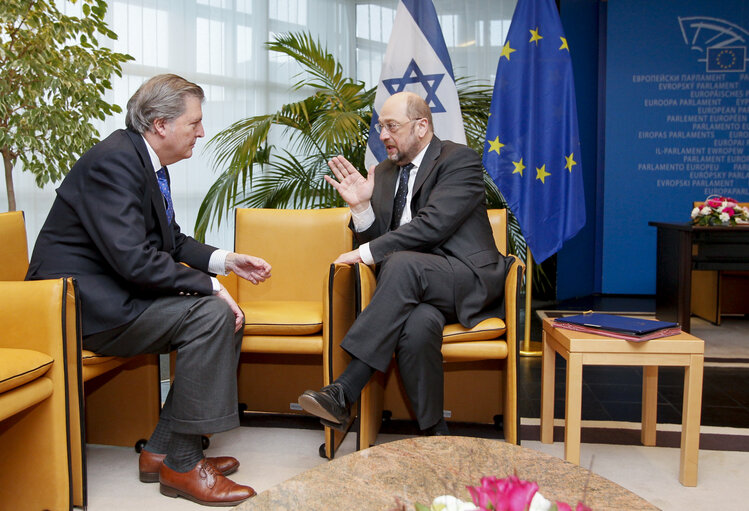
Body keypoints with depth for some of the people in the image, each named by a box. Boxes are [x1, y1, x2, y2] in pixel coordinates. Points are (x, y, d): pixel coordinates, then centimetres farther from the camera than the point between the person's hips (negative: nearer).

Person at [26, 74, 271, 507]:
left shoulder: (148, 162, 11)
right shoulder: (114, 160, -20)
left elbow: (171, 240, 19)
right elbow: (134, 259, -29)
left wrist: (224, 260, 4)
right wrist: (210, 287, -22)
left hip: (116, 291, 10)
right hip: (84, 302, -10)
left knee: (226, 316, 1)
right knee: (211, 315, -22)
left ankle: (162, 451, 5)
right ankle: (181, 465, -11)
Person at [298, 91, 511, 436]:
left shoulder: (460, 159, -3)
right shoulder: (384, 172, 18)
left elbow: (433, 225, -18)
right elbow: (376, 241, 14)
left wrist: (367, 252, -18)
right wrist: (361, 206, -6)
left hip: (469, 280, -4)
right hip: (413, 283, 4)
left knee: (401, 263, -36)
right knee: (417, 325, -35)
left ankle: (344, 392, -35)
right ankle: (434, 434, -22)